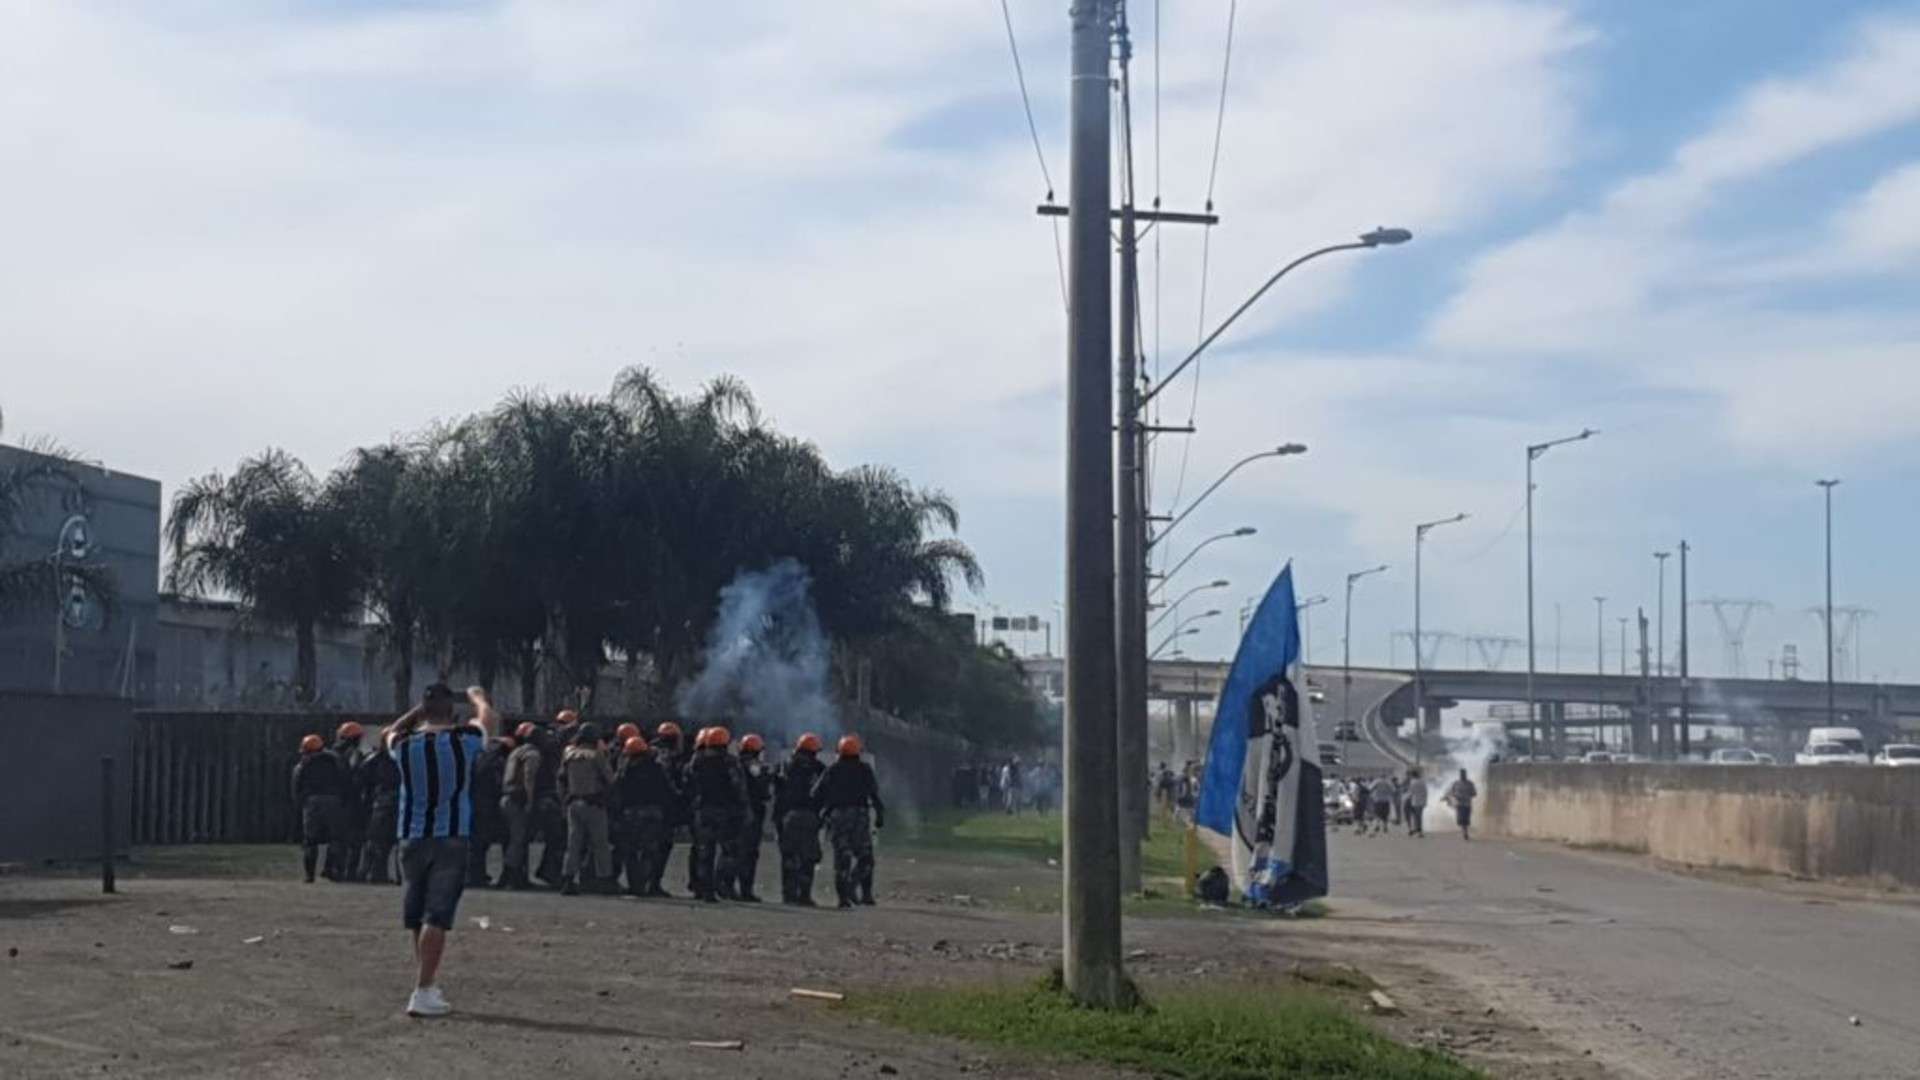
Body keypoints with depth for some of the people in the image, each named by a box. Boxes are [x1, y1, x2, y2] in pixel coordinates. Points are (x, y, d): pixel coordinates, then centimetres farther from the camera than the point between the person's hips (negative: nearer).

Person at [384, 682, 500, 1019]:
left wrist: (419, 708, 27)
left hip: (412, 838, 3)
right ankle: (422, 993, -13)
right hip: (451, 839, -3)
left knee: (416, 916, 16)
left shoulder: (405, 745, 1)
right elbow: (491, 721, 17)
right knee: (437, 916, -6)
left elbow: (392, 732, 27)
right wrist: (478, 697, 34)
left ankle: (426, 984, 28)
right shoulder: (464, 739, -5)